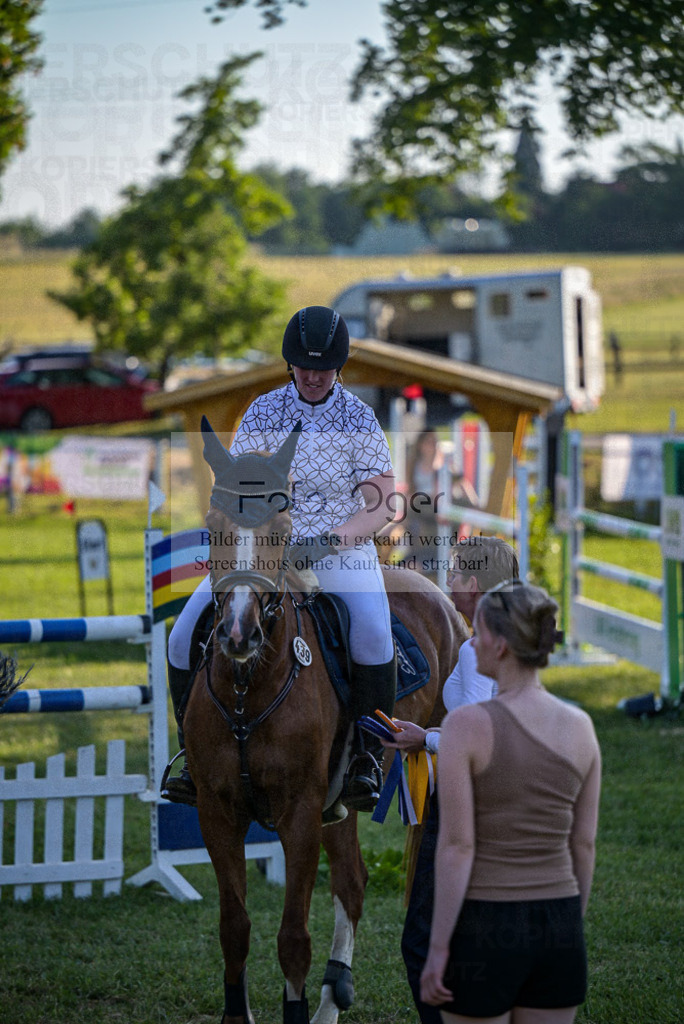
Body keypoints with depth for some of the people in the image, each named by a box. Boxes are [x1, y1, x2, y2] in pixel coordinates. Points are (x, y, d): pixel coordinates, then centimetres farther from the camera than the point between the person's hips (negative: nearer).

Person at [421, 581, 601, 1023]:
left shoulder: (465, 725, -14)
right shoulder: (580, 726, 1)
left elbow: (457, 846, -15)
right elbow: (584, 845, 7)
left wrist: (437, 949, -10)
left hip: (484, 931, -5)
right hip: (556, 925, 5)